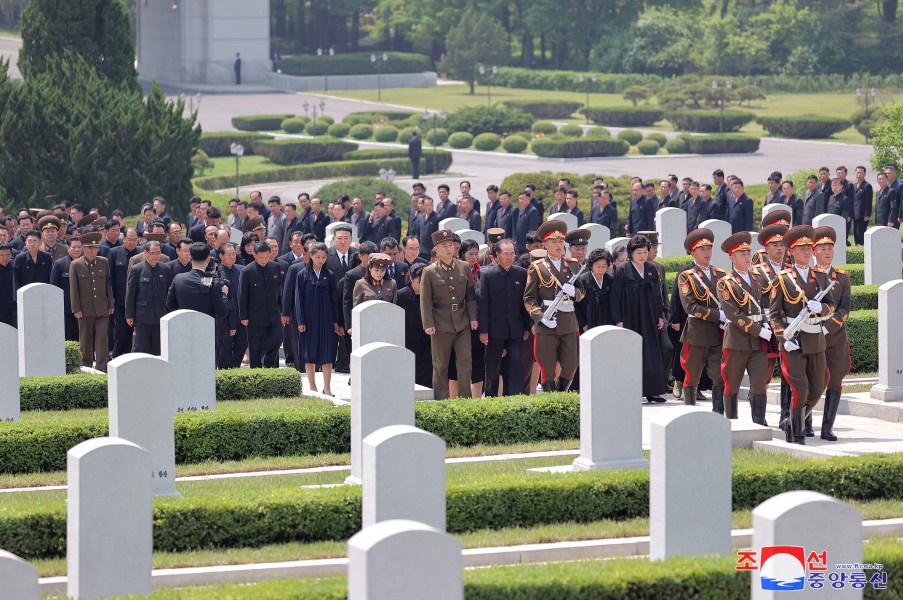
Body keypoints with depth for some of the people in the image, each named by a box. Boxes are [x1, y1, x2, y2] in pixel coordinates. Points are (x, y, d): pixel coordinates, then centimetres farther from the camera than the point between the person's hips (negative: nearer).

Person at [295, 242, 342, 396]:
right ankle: (312, 387, 11)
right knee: (309, 354, 3)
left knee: (327, 354, -4)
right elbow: (299, 299, 0)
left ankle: (327, 387, -2)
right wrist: (300, 321, -7)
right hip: (309, 318, -1)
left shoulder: (329, 275, 5)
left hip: (326, 319, 1)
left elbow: (333, 298, 7)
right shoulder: (303, 275, 0)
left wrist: (336, 321, 2)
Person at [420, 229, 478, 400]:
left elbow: (470, 295, 10)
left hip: (462, 323, 2)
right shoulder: (429, 272, -3)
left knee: (465, 360, -4)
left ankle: (465, 397, 1)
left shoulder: (464, 267, 6)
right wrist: (428, 324, -12)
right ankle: (440, 400, 13)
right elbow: (425, 301, -4)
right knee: (440, 364, 5)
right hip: (441, 325, -2)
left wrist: (473, 318, 2)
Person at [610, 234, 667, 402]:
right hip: (630, 319, -5)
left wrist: (660, 316, 9)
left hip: (649, 320, 5)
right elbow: (615, 296, -7)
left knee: (652, 355, 3)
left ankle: (652, 391, 6)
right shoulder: (622, 271, -5)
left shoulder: (651, 270, 10)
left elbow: (657, 295, 15)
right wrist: (618, 320, -12)